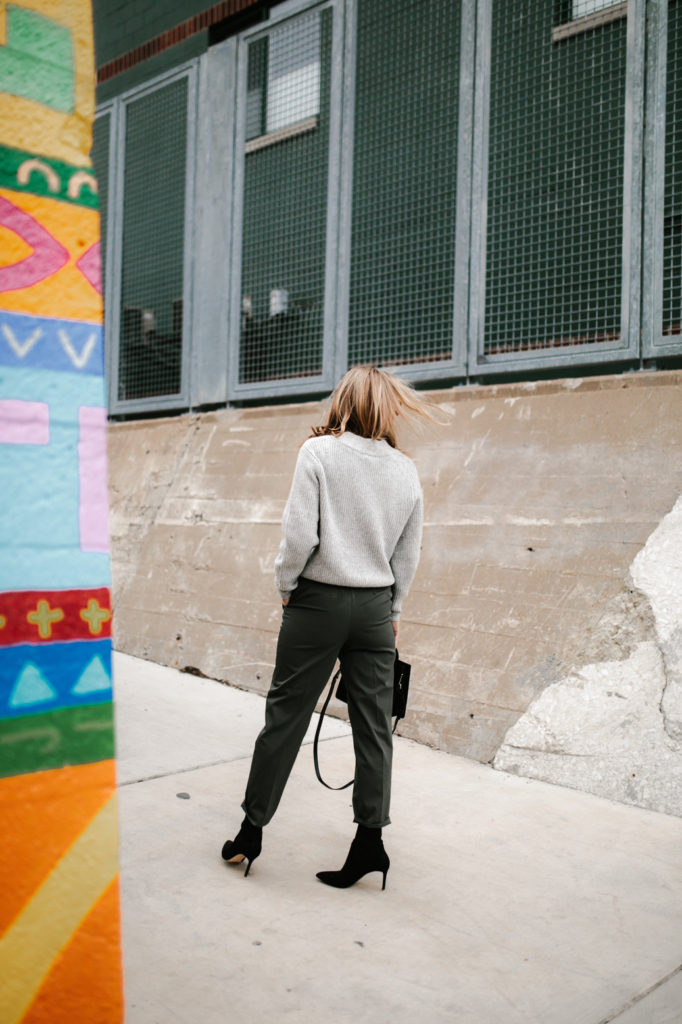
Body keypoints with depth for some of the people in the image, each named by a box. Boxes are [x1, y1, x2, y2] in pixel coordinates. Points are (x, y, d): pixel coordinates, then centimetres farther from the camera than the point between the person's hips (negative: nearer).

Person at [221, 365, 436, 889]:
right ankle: (370, 840, 14)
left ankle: (251, 832, 18)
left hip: (320, 601, -3)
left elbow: (300, 534, -13)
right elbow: (408, 555, 9)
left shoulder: (320, 452, -6)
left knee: (285, 716, 7)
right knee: (374, 725, 8)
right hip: (375, 607, 3)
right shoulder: (405, 469, 5)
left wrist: (286, 586, 2)